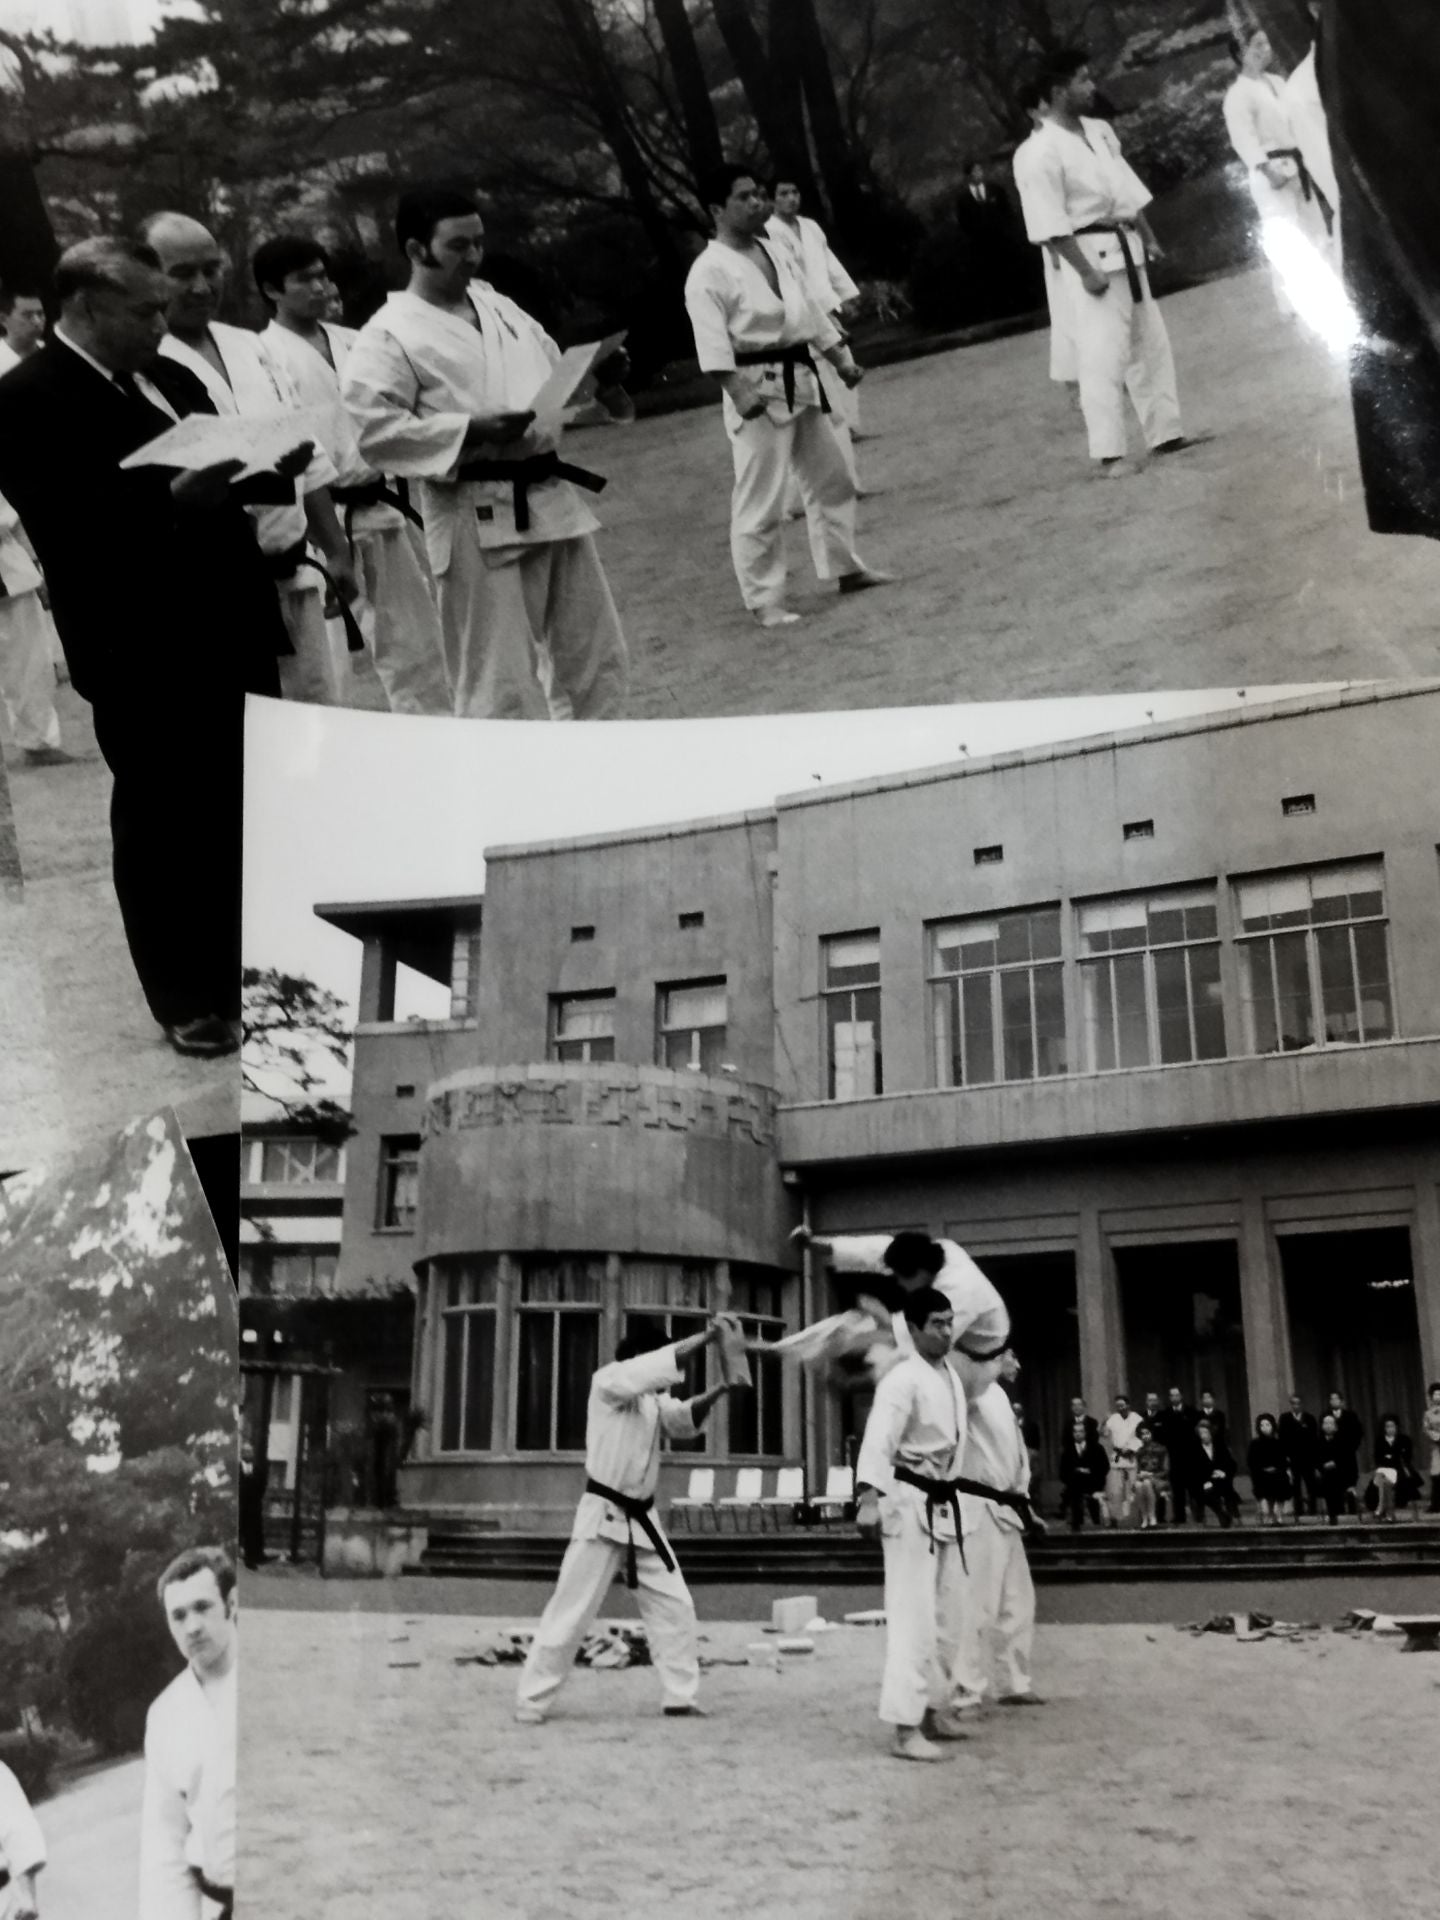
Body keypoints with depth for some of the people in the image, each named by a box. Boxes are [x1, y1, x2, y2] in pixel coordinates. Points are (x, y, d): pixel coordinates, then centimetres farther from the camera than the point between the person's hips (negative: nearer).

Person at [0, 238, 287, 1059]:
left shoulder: (171, 377, 14)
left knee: (254, 812, 14)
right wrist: (172, 501, -30)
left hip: (232, 630, 7)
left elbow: (220, 469, 19)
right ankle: (189, 1003, 19)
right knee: (163, 825, 5)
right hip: (143, 653, -7)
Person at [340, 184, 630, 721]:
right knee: (500, 681, -5)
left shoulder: (501, 309, 16)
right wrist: (471, 431, -20)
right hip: (477, 518, -7)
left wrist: (597, 377, 0)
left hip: (551, 499, 7)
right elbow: (369, 429, -15)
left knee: (596, 656, 14)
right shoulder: (388, 334, -6)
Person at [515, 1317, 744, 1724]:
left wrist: (718, 1391, -16)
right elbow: (660, 1365, -24)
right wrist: (706, 1336, -23)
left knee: (674, 1606, 8)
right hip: (603, 1517, -8)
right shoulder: (607, 1381, -11)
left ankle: (679, 1696, 18)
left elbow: (684, 1419, 1)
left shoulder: (651, 1398, 12)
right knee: (570, 1613, -4)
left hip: (641, 1520, 8)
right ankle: (530, 1703, 5)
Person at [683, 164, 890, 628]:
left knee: (832, 479, 17)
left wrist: (841, 360, 19)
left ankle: (845, 568, 32)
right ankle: (765, 602, 2)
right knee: (760, 501, -7)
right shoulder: (709, 271, -12)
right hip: (758, 388, -8)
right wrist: (739, 392, -31)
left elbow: (809, 311, 20)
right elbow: (712, 341, -20)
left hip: (801, 380, 8)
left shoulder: (778, 252, 13)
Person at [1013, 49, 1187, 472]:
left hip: (1126, 251, 8)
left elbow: (1129, 189, 16)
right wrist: (1085, 271, -22)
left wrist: (1147, 238, 14)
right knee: (1103, 356, -9)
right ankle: (1108, 452, -2)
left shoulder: (1100, 132, 9)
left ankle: (1165, 433, 25)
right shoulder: (1041, 152, -16)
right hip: (1091, 257, -8)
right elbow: (1051, 225, -19)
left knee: (1151, 344, 14)